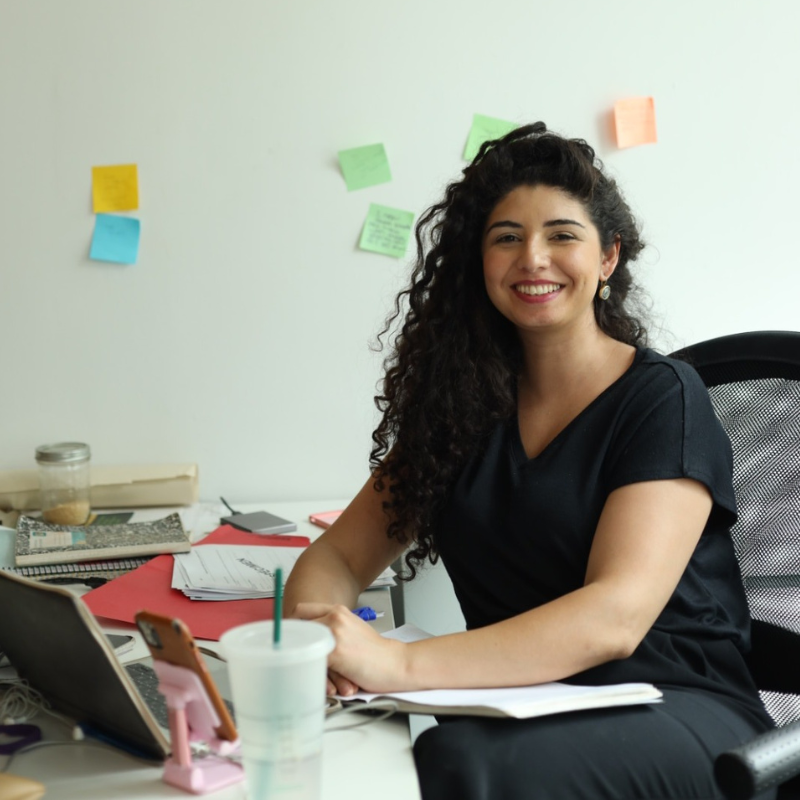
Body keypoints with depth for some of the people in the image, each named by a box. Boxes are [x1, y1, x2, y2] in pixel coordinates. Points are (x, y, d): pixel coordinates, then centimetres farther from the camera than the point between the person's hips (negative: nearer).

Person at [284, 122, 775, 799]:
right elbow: (342, 553, 7)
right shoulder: (465, 399, 8)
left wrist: (401, 663, -33)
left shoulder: (663, 399, -8)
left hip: (674, 709, -3)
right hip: (517, 705, 4)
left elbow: (616, 616, -22)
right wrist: (311, 625, -18)